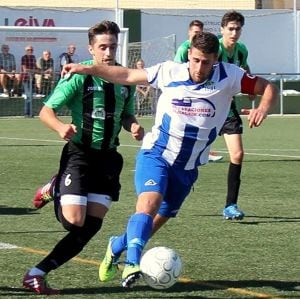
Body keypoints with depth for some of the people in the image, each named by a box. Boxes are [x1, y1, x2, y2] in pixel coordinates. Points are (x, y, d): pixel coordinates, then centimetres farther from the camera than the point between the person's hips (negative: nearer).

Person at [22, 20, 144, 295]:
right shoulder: (79, 76, -10)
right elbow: (46, 111, -12)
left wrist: (134, 126, -3)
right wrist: (61, 127, -33)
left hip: (108, 157, 5)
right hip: (79, 153, -5)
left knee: (91, 226, -2)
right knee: (74, 221, -14)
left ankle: (38, 274, 5)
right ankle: (56, 191, 20)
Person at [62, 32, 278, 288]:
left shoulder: (228, 77, -9)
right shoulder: (170, 72, -8)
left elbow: (268, 88, -5)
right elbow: (126, 76, 1)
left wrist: (263, 108, -26)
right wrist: (86, 69, -6)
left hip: (188, 167, 3)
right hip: (156, 154, -3)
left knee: (159, 219, 13)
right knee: (149, 202, -29)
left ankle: (117, 247, 39)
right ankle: (132, 263, -33)